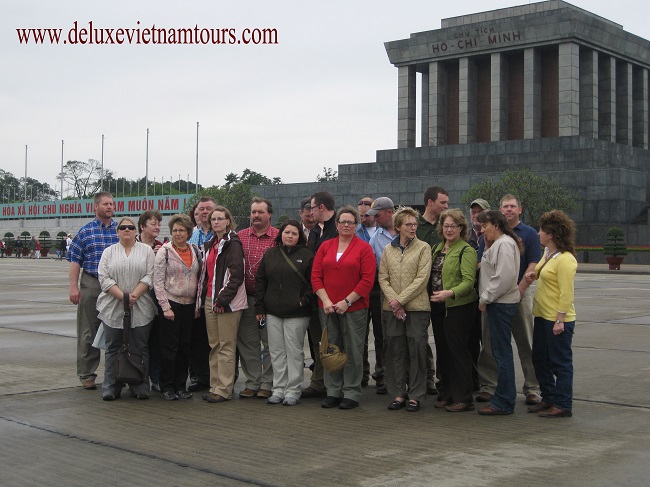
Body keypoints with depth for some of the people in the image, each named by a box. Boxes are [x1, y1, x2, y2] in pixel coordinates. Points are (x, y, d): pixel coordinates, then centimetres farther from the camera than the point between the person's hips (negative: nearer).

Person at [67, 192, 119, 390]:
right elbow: (75, 260, 1)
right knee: (88, 331, 2)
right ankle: (86, 374, 9)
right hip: (90, 285, -2)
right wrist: (74, 286, -7)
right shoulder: (85, 231, 2)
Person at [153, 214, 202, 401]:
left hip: (189, 305, 4)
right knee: (169, 346, -1)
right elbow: (158, 282, -8)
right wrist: (165, 307, -13)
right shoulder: (164, 251, -5)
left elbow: (200, 277, 14)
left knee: (185, 346, 7)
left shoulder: (195, 251, 8)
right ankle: (167, 387, 8)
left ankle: (181, 385, 17)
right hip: (170, 303, -4)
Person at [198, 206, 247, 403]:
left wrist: (223, 298, -18)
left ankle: (224, 390, -1)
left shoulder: (233, 243, -8)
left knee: (226, 347, -5)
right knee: (214, 346, 11)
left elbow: (237, 274, -15)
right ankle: (215, 386, 16)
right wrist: (201, 298, 16)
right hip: (210, 300, 8)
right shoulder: (210, 244, 18)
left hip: (227, 302, -8)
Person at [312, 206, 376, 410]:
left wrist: (347, 301, -13)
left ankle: (351, 394, 8)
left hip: (354, 308, -3)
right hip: (327, 307, 3)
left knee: (353, 351, 0)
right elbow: (316, 276, 6)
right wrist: (325, 300, -7)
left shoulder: (364, 248, 0)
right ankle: (333, 392, 16)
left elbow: (367, 280, -7)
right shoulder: (325, 246, 10)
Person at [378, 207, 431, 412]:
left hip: (417, 307, -3)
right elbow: (383, 278, 6)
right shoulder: (388, 250, 11)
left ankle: (415, 395, 8)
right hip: (392, 309, 3)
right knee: (395, 351, 5)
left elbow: (422, 278, -8)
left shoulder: (423, 248, 1)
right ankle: (398, 394, 15)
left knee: (416, 351, -1)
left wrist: (401, 299, -12)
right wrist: (393, 300, -10)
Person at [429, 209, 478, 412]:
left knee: (457, 350, -5)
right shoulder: (437, 248, 15)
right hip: (440, 306, 8)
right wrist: (433, 296, 6)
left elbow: (468, 281, -17)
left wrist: (450, 293, -31)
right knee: (443, 350, 11)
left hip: (459, 306, -7)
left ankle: (463, 398, 3)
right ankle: (448, 394, 22)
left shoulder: (466, 251, -8)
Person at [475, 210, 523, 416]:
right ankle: (504, 397, 21)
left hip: (502, 304, -11)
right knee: (501, 352, 14)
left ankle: (503, 402, -1)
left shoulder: (504, 244, -14)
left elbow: (504, 277, -21)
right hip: (498, 303, 11)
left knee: (502, 352, -6)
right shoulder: (497, 244, 19)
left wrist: (485, 299, -15)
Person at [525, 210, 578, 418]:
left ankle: (563, 405, 9)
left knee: (560, 363, 0)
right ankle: (549, 399, 28)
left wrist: (560, 320, -22)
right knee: (540, 360, 16)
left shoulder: (565, 259, -19)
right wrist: (534, 275, 9)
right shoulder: (548, 253, 10)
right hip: (542, 316, 10)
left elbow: (566, 293, -21)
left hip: (558, 320, -10)